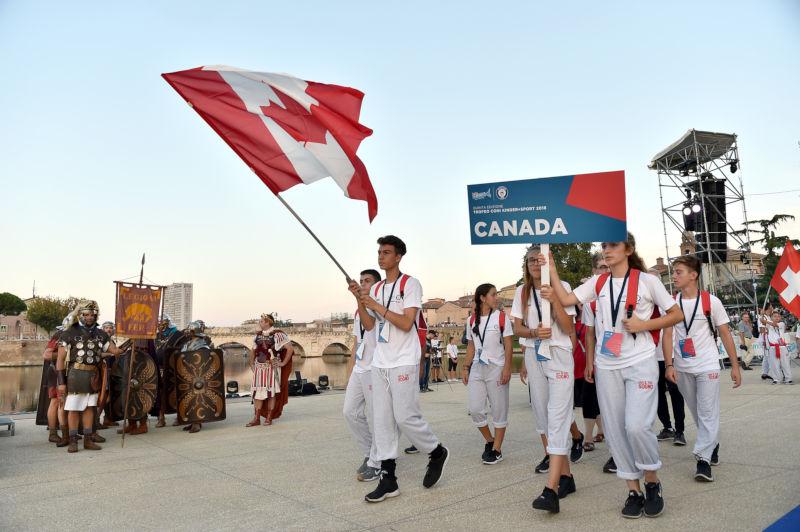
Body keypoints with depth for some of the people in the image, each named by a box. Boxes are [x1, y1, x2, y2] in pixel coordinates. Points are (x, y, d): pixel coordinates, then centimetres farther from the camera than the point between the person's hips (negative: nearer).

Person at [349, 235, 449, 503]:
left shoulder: (410, 284, -6)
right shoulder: (376, 288, 15)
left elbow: (406, 323, -16)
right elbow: (369, 326, 12)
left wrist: (376, 305, -15)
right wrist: (360, 300, 0)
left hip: (403, 363, -7)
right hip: (379, 363, 7)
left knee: (405, 417, -5)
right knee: (382, 420, 5)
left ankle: (437, 452, 22)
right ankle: (388, 479, 12)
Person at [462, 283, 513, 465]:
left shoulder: (501, 317, -2)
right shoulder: (473, 320, 8)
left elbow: (508, 345, -5)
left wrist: (507, 368, -13)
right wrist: (465, 367, 6)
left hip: (496, 368, -3)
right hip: (477, 369, 4)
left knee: (499, 410, 2)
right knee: (475, 409, 1)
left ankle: (497, 449, 14)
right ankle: (490, 441, 23)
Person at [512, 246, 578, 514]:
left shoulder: (562, 287, -3)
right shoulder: (522, 291, 8)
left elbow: (569, 329, -9)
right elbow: (517, 328, 7)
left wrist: (555, 300, -22)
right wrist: (534, 333, -14)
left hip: (559, 355, -5)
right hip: (533, 357, 5)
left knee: (557, 416, -14)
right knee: (542, 415, 7)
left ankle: (551, 489, -20)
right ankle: (565, 475, 20)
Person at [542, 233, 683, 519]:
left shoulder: (647, 280, -3)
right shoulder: (597, 283, 7)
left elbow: (677, 314, 2)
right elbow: (565, 299, -3)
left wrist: (644, 325, -11)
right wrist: (552, 269, -8)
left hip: (641, 363, -4)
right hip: (606, 367, 4)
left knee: (637, 426, -14)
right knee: (615, 430, 6)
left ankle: (652, 481, 13)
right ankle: (634, 490, 21)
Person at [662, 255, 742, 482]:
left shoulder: (710, 301, -8)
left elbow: (726, 334, -2)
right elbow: (667, 335, -3)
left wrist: (735, 366, -4)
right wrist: (669, 365, -12)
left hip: (707, 366, -3)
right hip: (682, 368, 3)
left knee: (707, 414, -6)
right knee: (697, 413, 16)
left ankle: (703, 459, -3)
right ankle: (712, 444, 37)